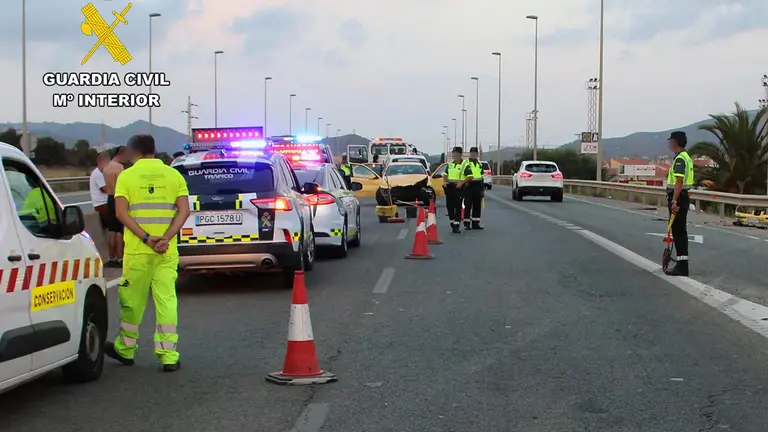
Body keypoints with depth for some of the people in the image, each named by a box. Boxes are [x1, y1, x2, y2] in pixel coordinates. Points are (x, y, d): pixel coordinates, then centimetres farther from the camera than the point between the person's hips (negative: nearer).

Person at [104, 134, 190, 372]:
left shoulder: (127, 176, 0)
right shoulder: (173, 174, 5)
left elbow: (121, 213, -11)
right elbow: (184, 210, -5)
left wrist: (146, 238, -14)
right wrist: (166, 238, -12)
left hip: (137, 250, -1)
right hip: (167, 252, 1)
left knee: (132, 301, 11)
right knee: (166, 300, 3)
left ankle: (125, 350, 26)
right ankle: (169, 356, 0)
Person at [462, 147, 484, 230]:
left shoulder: (479, 164, 18)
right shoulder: (466, 163, -1)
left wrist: (483, 189, 19)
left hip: (477, 187, 6)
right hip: (469, 186, -6)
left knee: (477, 206, 8)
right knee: (468, 206, -5)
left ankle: (475, 223, 15)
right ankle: (467, 223, -2)